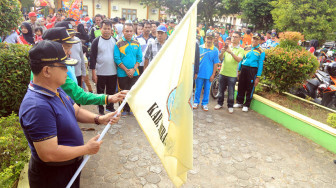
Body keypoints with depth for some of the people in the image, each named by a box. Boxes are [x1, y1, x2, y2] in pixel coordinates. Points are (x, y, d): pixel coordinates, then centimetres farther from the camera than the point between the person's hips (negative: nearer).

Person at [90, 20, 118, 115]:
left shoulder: (115, 41, 5)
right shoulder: (96, 41, -5)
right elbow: (92, 58, -6)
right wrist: (93, 73, -10)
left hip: (113, 72, 3)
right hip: (100, 72, -2)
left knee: (111, 92, 13)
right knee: (100, 92, 10)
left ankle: (110, 106, 31)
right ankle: (100, 109, 24)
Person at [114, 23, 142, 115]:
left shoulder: (137, 43, 6)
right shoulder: (118, 44, -3)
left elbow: (139, 58, 5)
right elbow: (117, 59, -6)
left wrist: (133, 69, -8)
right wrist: (126, 70, -11)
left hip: (135, 73, 2)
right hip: (122, 73, -2)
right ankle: (124, 109, 21)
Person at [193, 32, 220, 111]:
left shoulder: (215, 50, -1)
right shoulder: (200, 48, 1)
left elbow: (215, 64, 1)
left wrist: (213, 75, -2)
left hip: (208, 74, 0)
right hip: (199, 72, 0)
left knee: (207, 89, 9)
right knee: (198, 88, 9)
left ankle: (205, 103, 23)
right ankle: (196, 102, 24)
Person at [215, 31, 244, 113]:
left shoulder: (240, 49, 0)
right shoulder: (227, 47, 10)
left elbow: (238, 59, -18)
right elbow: (220, 58, 1)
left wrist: (231, 52, -30)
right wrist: (222, 52, -20)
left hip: (232, 74, -3)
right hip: (223, 72, 3)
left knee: (231, 92, 4)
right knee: (221, 90, 13)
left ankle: (230, 106, 19)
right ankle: (220, 103, 29)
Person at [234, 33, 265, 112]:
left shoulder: (261, 51, 1)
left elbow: (260, 64, -2)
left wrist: (257, 77, -8)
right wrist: (238, 70, 9)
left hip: (252, 70, -3)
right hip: (243, 68, 3)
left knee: (250, 88, 2)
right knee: (241, 86, 7)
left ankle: (246, 105, 15)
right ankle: (239, 102, 22)